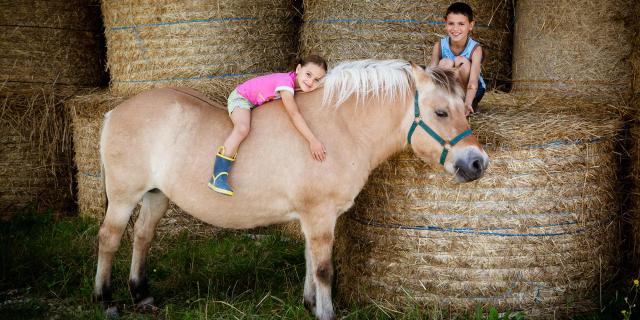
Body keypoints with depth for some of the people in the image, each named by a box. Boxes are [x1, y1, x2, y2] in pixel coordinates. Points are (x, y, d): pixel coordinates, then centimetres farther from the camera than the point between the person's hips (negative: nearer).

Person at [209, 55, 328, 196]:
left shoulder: (299, 83, -12)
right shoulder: (286, 81, -36)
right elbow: (293, 113, -45)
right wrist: (312, 140, -49)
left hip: (257, 102, 10)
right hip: (240, 97, -10)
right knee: (243, 128, -30)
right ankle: (218, 176, -32)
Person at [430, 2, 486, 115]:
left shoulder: (475, 49, -23)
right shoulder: (439, 46, -17)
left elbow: (473, 82, -35)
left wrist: (467, 103, -55)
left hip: (470, 92, -1)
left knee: (461, 61, -28)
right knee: (445, 63, -26)